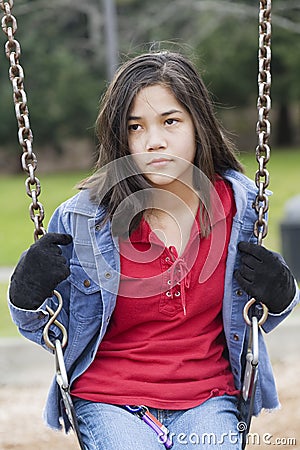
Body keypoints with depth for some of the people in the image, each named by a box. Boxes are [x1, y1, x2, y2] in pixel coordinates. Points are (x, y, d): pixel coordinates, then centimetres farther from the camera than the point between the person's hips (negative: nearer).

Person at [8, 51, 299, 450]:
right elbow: (53, 332, 6)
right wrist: (28, 296, -13)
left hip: (207, 401, 1)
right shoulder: (82, 220, -8)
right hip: (108, 401, -1)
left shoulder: (238, 204, 0)